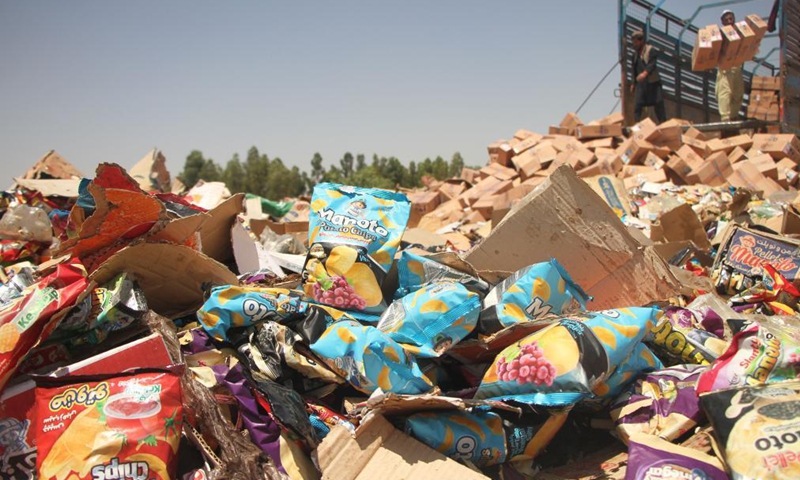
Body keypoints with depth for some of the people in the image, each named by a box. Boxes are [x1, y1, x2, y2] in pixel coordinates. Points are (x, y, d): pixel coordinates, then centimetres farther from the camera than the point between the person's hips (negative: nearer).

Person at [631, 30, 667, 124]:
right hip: (640, 84, 5)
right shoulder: (635, 53, 11)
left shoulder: (651, 51, -10)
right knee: (637, 106, -1)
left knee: (659, 105, 1)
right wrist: (634, 83, 20)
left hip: (653, 83, -5)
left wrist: (645, 73, -44)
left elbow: (652, 64, -25)